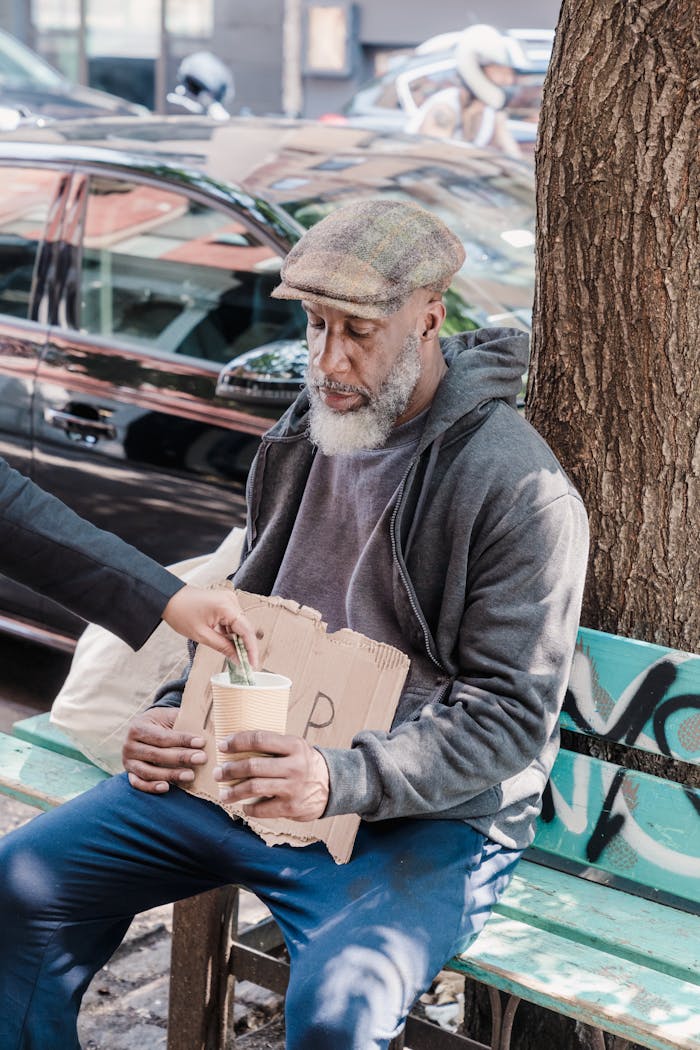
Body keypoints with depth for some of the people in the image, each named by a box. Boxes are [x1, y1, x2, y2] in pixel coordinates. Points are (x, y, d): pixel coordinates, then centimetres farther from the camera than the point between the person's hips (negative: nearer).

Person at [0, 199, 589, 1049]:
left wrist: (344, 780, -29)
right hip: (247, 768, 7)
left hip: (424, 815, -6)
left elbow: (511, 715, -16)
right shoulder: (305, 434, 8)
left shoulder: (521, 490, -15)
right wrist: (178, 715, 1)